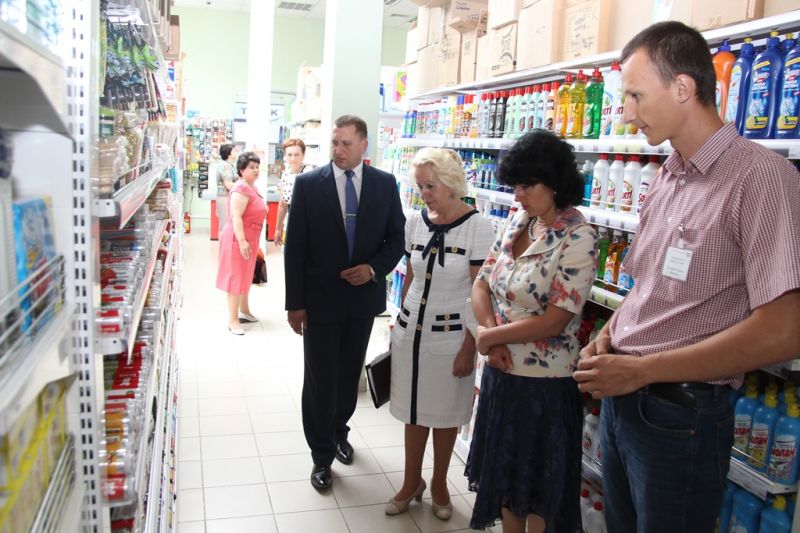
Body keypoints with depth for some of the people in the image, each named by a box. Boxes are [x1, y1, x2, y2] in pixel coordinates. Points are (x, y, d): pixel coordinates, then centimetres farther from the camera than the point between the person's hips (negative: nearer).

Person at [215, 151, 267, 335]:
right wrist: (242, 241, -30)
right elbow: (236, 217, -26)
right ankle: (233, 320, 3)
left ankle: (244, 311, 34)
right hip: (239, 238, -10)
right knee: (236, 276, -4)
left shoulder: (251, 187, 12)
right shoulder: (241, 189, -19)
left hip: (249, 238, 10)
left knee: (246, 275, 19)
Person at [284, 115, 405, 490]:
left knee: (349, 373, 18)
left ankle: (338, 431, 43)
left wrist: (374, 268, -15)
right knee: (319, 379, 6)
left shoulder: (385, 184, -1)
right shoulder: (308, 184, -7)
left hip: (364, 296, 2)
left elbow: (397, 237, 4)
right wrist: (294, 303, -9)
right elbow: (295, 247, -7)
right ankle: (322, 455, 23)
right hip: (320, 298, -2)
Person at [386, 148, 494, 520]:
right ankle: (411, 482, 33)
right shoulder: (415, 221, 1)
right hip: (411, 330, 4)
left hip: (451, 335, -4)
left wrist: (469, 348, -13)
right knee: (413, 410, 15)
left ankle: (439, 483, 34)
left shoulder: (478, 227, -13)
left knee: (445, 413, 12)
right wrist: (401, 324, 13)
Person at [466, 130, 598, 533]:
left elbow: (554, 321, -21)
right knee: (506, 471, 22)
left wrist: (489, 336, -12)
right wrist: (493, 339, -12)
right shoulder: (517, 222, 4)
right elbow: (482, 284, 4)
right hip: (500, 372, 7)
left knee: (540, 485, 12)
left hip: (543, 381, -7)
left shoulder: (577, 239, -18)